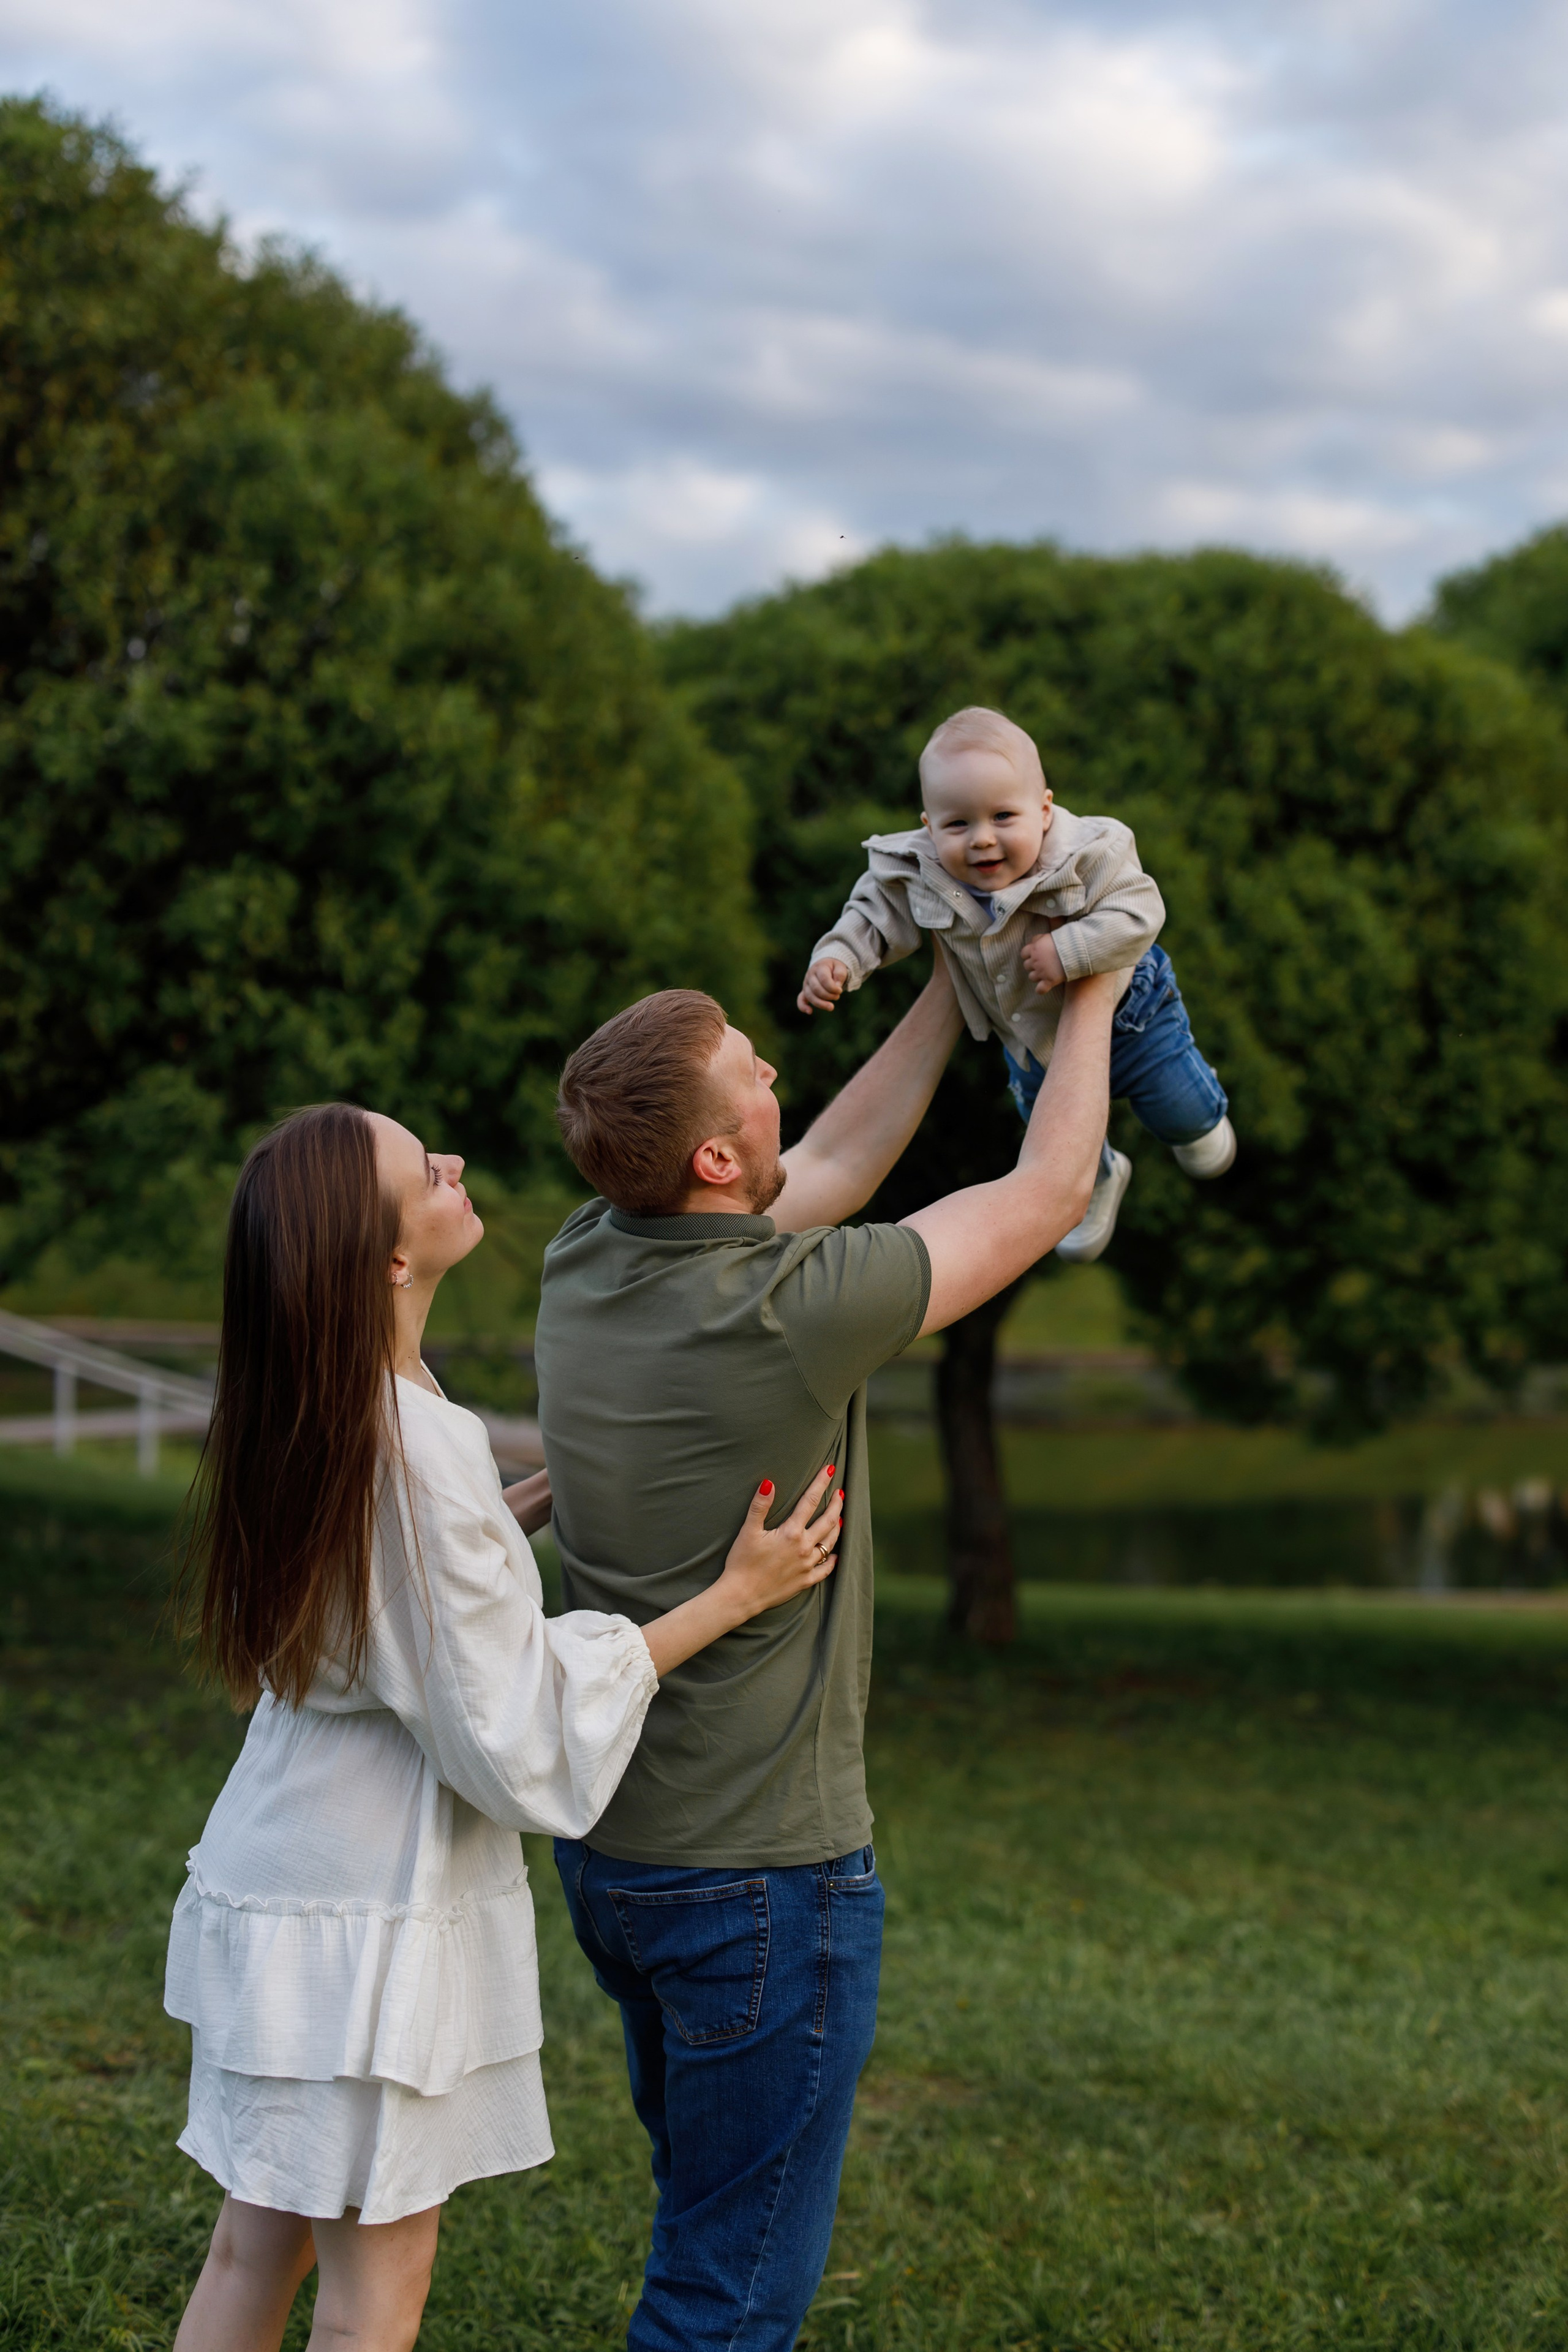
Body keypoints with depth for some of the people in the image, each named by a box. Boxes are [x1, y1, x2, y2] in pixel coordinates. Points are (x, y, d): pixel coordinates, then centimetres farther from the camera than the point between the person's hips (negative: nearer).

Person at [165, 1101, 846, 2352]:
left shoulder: (302, 1419, 3)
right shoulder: (417, 1447, -25)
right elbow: (515, 1722, -19)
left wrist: (540, 1498, 13)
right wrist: (733, 1596, -14)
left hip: (275, 1878, 9)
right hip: (374, 1914, -9)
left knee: (256, 2250, 18)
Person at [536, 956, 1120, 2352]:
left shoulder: (586, 1267, -3)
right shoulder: (792, 1312, -24)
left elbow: (833, 1168, 13)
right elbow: (1052, 1192, -9)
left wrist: (955, 991, 21)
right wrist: (1090, 995, 7)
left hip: (605, 1853, 8)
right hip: (764, 1873, -8)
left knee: (711, 2227, 24)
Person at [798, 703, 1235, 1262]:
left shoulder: (1084, 855, -39)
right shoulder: (921, 880, -30)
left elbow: (1138, 913, -40)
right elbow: (875, 917, -16)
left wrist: (1067, 951, -47)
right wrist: (836, 959, -34)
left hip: (1119, 1007, -3)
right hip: (1031, 1039, 3)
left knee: (1180, 1111, 19)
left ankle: (1201, 1118, 60)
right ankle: (1098, 1182, 63)